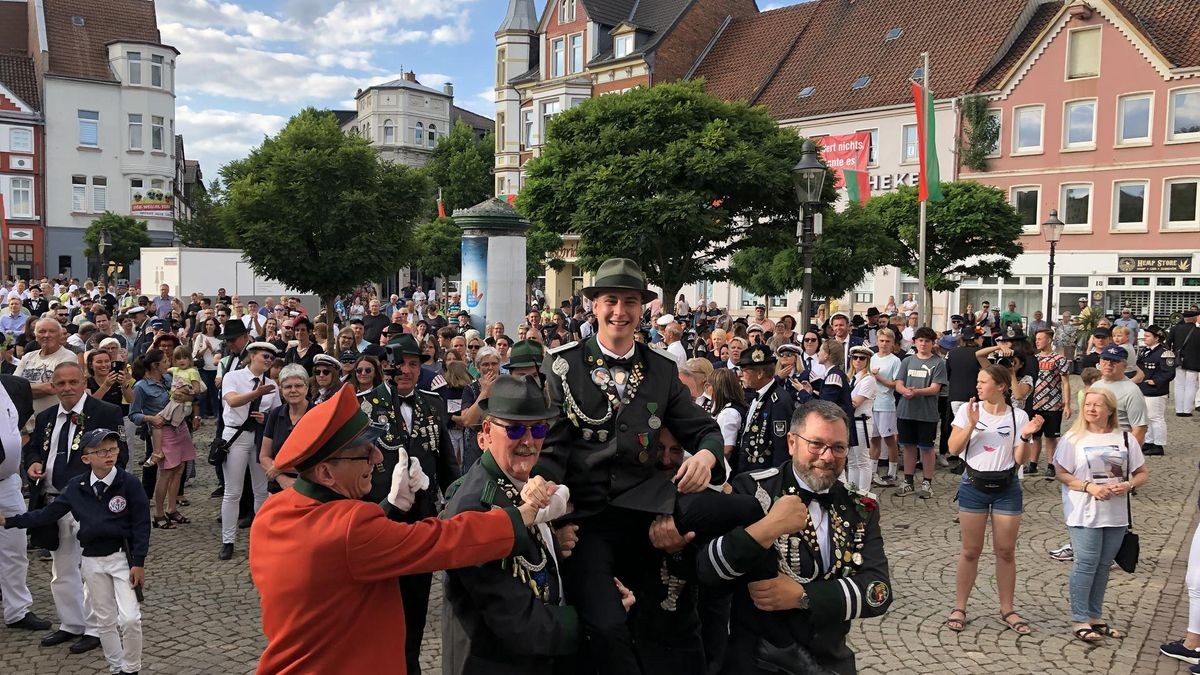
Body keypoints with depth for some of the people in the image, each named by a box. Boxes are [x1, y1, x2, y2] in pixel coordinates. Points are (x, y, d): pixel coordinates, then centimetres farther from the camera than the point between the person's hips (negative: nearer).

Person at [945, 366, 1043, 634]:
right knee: (970, 551, 5)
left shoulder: (1018, 416, -2)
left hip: (1006, 488, 1)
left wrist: (1025, 436, -18)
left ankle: (1007, 610, 23)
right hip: (973, 486, -1)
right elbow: (953, 449, -8)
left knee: (1006, 551, 9)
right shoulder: (968, 410, -3)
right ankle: (959, 608, 16)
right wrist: (971, 424, -19)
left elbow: (1020, 460, -2)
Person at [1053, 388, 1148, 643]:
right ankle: (1080, 621, 4)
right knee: (1086, 564, -4)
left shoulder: (1126, 438, 5)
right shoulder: (1074, 438, -3)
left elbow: (1143, 473, 7)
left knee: (1103, 565, 11)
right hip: (1085, 514, -3)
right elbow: (1062, 474, -4)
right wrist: (1089, 486, -19)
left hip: (1116, 515, 3)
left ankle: (1095, 618, 23)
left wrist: (1128, 485, -13)